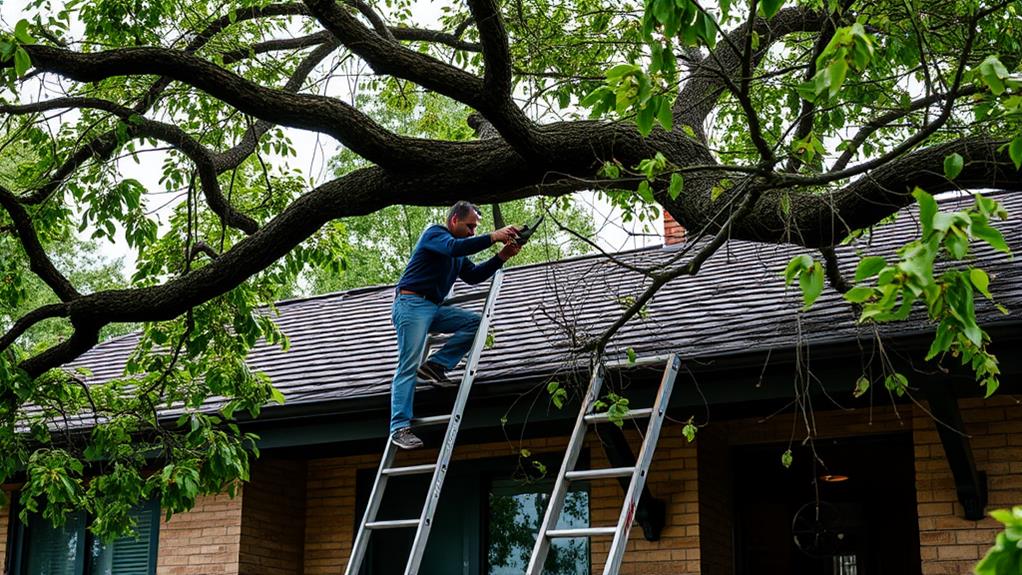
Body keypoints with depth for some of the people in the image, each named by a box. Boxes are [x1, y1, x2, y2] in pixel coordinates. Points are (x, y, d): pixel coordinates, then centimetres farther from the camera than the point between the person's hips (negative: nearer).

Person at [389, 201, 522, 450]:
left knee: (474, 322, -5)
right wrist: (492, 237, -28)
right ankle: (400, 427, -17)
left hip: (433, 308, 9)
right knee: (408, 367, -14)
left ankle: (434, 366, -9)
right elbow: (454, 247, -24)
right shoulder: (435, 233, -4)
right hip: (411, 304, -9)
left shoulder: (459, 255, 24)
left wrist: (501, 257, 3)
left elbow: (473, 275, 15)